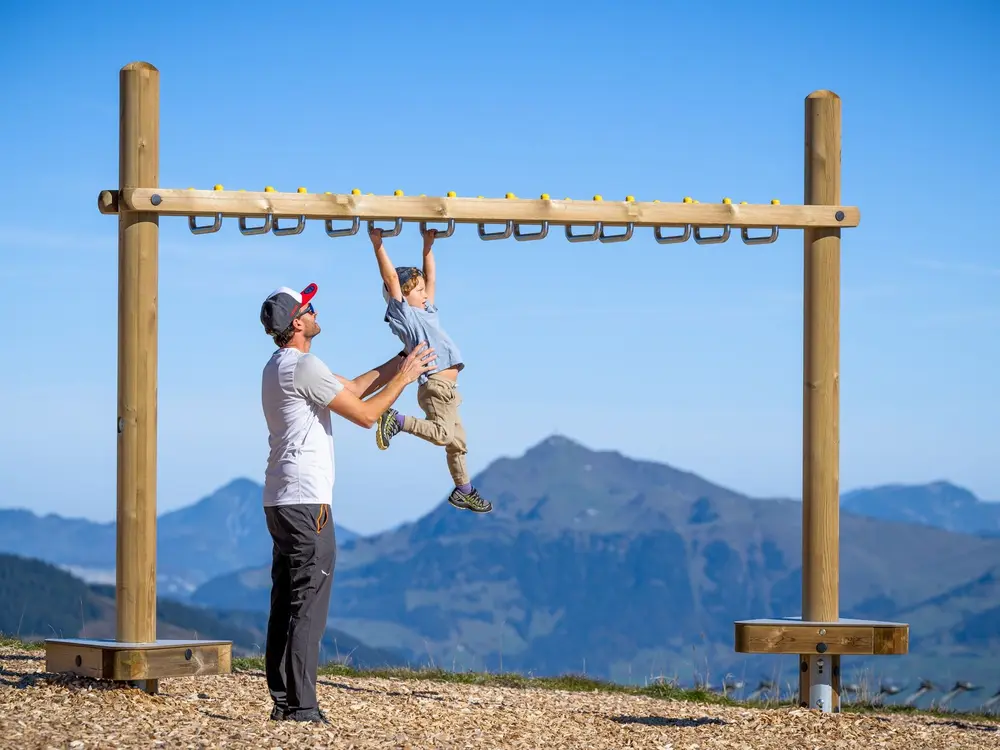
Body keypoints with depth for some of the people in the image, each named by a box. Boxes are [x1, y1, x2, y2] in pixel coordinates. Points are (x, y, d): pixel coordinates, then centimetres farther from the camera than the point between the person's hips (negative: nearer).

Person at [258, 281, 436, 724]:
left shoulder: (278, 367, 18)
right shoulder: (303, 366, -14)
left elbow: (352, 388, 24)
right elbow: (365, 414, -12)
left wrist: (400, 362, 23)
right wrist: (404, 377, -1)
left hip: (281, 502, 10)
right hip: (306, 503, -10)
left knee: (286, 604, 10)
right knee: (308, 607, -9)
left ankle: (283, 702, 11)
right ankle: (301, 708, -11)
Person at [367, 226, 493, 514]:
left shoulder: (427, 312, 20)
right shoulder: (404, 315, -4)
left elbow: (431, 277, 28)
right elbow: (391, 278, -11)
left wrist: (428, 247, 25)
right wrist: (378, 245, -15)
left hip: (447, 387, 9)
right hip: (436, 384, -9)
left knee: (457, 442, 15)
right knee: (441, 433, -24)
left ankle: (464, 492, 23)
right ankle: (395, 420, -16)